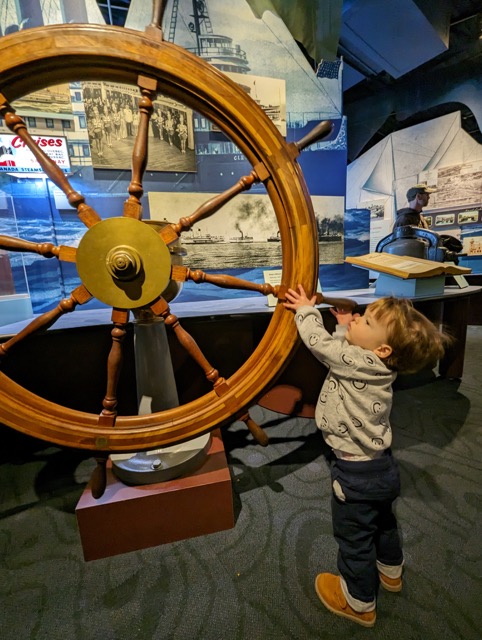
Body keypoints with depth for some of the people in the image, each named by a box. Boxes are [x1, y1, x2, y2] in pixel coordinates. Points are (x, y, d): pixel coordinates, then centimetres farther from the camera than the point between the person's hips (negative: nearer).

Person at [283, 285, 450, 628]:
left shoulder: (359, 363, -30)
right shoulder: (377, 365, -6)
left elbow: (319, 342, -19)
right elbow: (343, 349, 13)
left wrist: (306, 310, -6)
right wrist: (344, 327, 10)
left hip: (358, 472, -8)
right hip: (381, 465, 9)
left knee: (354, 537, 17)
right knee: (382, 520, 33)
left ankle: (360, 602, 42)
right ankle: (391, 571, 59)